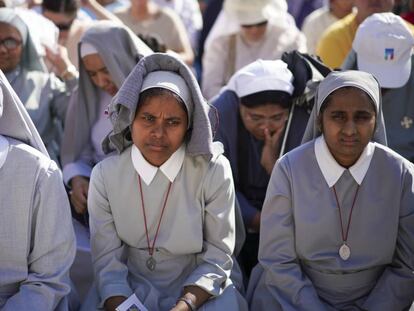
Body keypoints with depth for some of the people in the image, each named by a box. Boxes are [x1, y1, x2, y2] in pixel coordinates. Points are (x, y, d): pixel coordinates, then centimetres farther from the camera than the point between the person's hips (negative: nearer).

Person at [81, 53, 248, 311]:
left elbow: (217, 257, -7)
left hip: (198, 290, 0)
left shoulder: (214, 171, -9)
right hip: (129, 289, 1)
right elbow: (107, 260, -6)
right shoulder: (105, 175, -5)